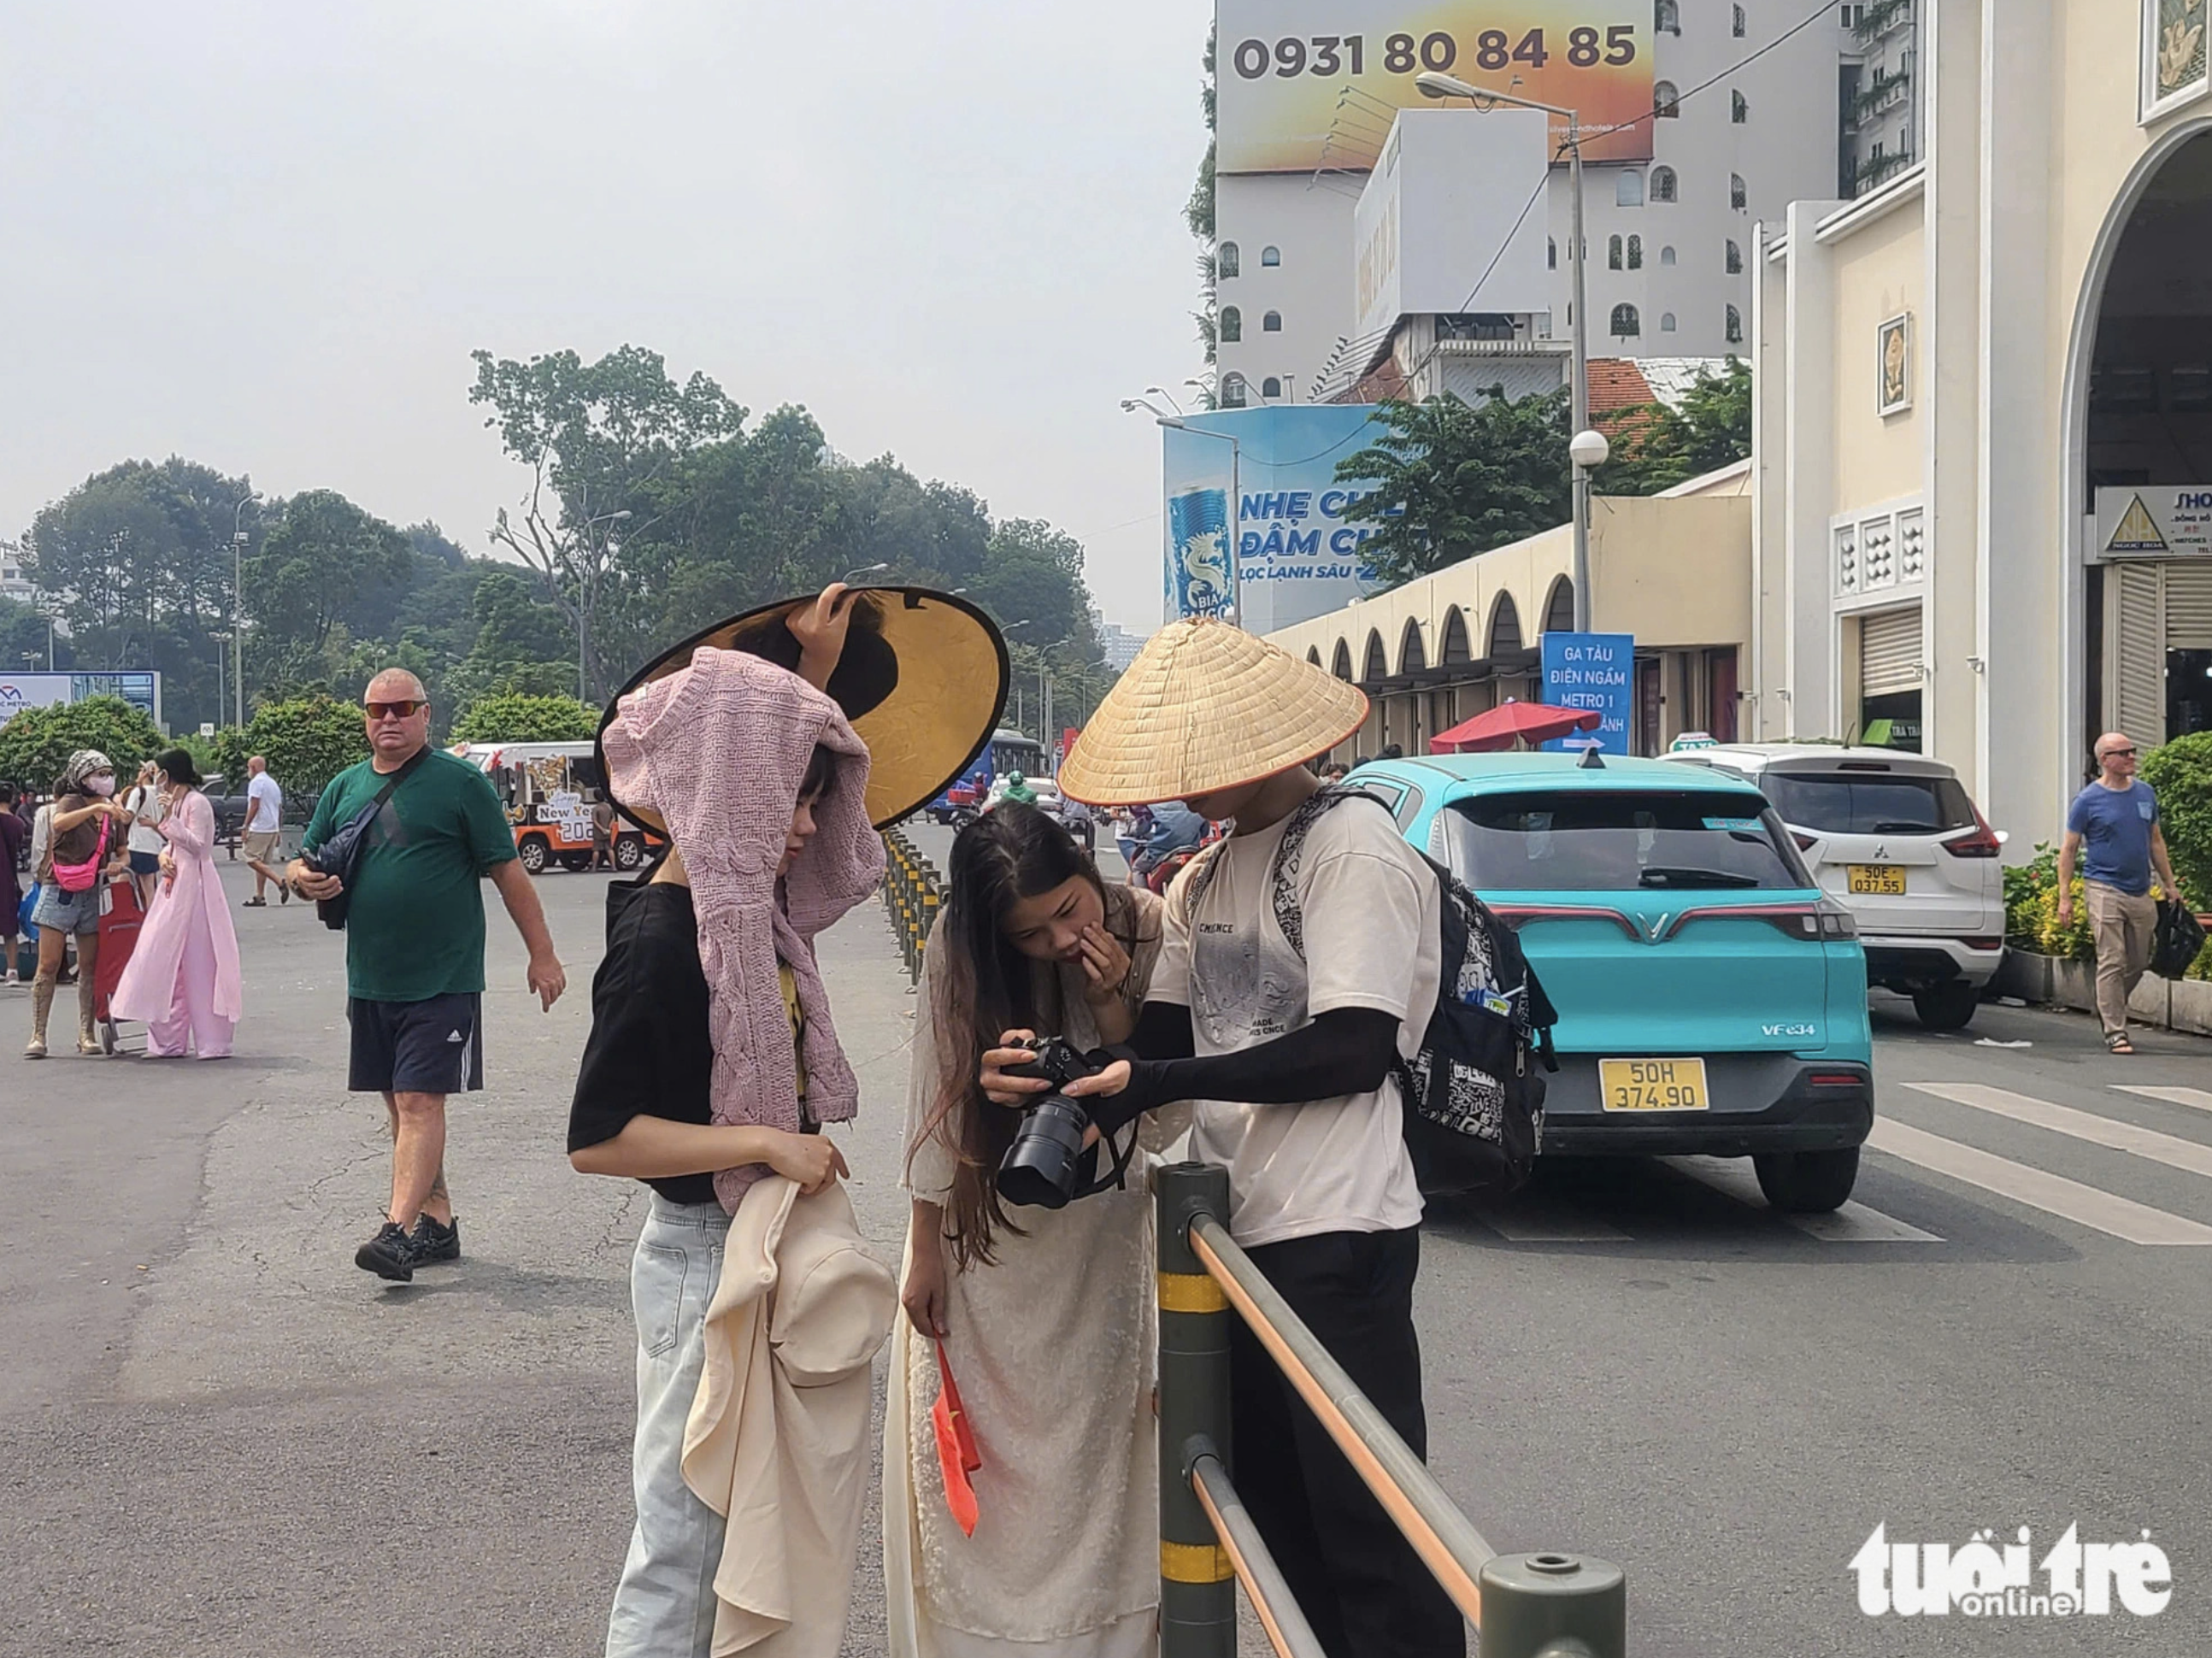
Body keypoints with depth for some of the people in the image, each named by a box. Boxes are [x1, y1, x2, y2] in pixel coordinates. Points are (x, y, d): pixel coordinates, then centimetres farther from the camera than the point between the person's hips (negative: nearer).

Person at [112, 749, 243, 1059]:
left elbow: (197, 846, -18)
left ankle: (211, 1042, -3)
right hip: (175, 886, 10)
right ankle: (169, 1041, 13)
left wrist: (169, 819, -22)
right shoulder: (174, 802, 16)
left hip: (193, 888, -9)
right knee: (166, 961, 8)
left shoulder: (197, 803, -11)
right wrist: (164, 856, 0)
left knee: (198, 963, -7)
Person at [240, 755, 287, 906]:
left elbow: (254, 806, -17)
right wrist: (278, 831, 26)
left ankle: (281, 881, -22)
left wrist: (245, 827, -15)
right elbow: (280, 809, 22)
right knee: (263, 863, 9)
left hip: (259, 829, -9)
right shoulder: (273, 783, 20)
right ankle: (260, 896, 7)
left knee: (252, 860, -10)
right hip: (273, 829, 9)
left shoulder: (256, 782, -8)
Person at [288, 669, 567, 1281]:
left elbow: (508, 873, -3)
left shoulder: (460, 782, -4)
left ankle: (398, 1231, -15)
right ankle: (438, 1224, 22)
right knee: (399, 1105, 11)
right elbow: (302, 865, 19)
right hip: (369, 979, 6)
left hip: (442, 979, -6)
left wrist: (542, 954, -5)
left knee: (420, 1101, -11)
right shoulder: (344, 788, 12)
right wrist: (306, 879, -6)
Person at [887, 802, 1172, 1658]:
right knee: (964, 1433, 5)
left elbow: (1164, 1121, -19)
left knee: (1093, 1432, 6)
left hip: (1101, 1228, 0)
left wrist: (1112, 1004, -32)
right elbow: (937, 1098, -10)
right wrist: (926, 1251, -5)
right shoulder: (959, 947, -20)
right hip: (983, 1226, 0)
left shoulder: (1152, 932, -20)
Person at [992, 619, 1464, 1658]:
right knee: (1275, 1513, 17)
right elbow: (1161, 1038, 12)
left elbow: (1353, 1049, -20)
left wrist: (1150, 1085, -20)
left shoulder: (1352, 848, -11)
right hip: (1240, 1225, 9)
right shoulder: (1205, 879, 15)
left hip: (1336, 1233, -9)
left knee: (1367, 1529, -4)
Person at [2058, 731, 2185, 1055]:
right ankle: (2115, 1032, -5)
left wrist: (2170, 885, 15)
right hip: (2105, 890, -5)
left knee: (2138, 964, 12)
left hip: (2140, 892, 6)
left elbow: (2156, 841, 18)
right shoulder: (2088, 800, -5)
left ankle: (2109, 1009, 33)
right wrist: (2064, 897, -8)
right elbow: (2069, 849, -3)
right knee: (2112, 963, -8)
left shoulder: (2146, 794, 10)